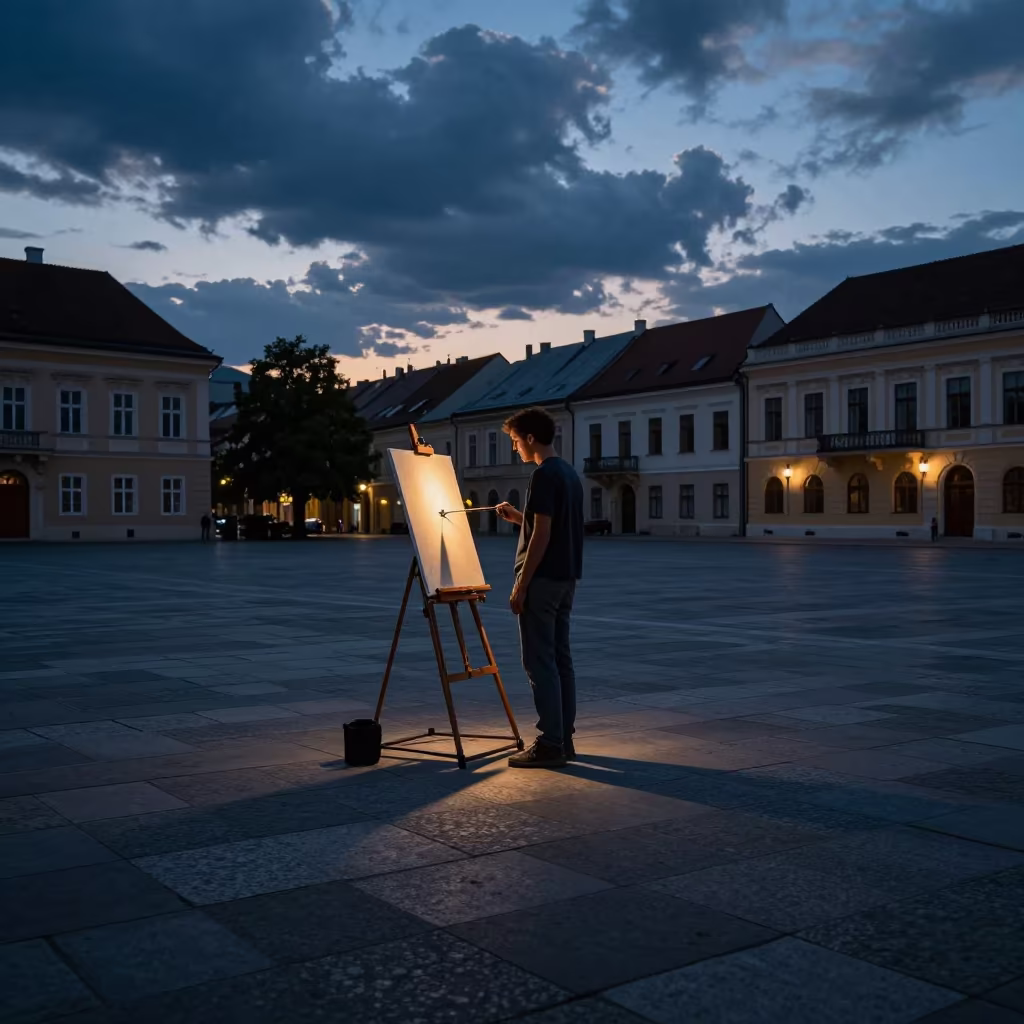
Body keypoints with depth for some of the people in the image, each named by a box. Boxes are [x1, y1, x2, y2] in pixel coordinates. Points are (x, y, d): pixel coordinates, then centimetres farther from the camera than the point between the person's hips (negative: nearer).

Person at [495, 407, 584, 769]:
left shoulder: (544, 475, -15)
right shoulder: (570, 473, 14)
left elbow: (542, 534, -19)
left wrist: (521, 586, -17)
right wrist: (517, 516, 15)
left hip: (543, 579, -10)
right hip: (566, 578, 10)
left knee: (539, 662, -5)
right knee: (560, 658, 11)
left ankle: (550, 744, -3)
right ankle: (564, 738, 16)